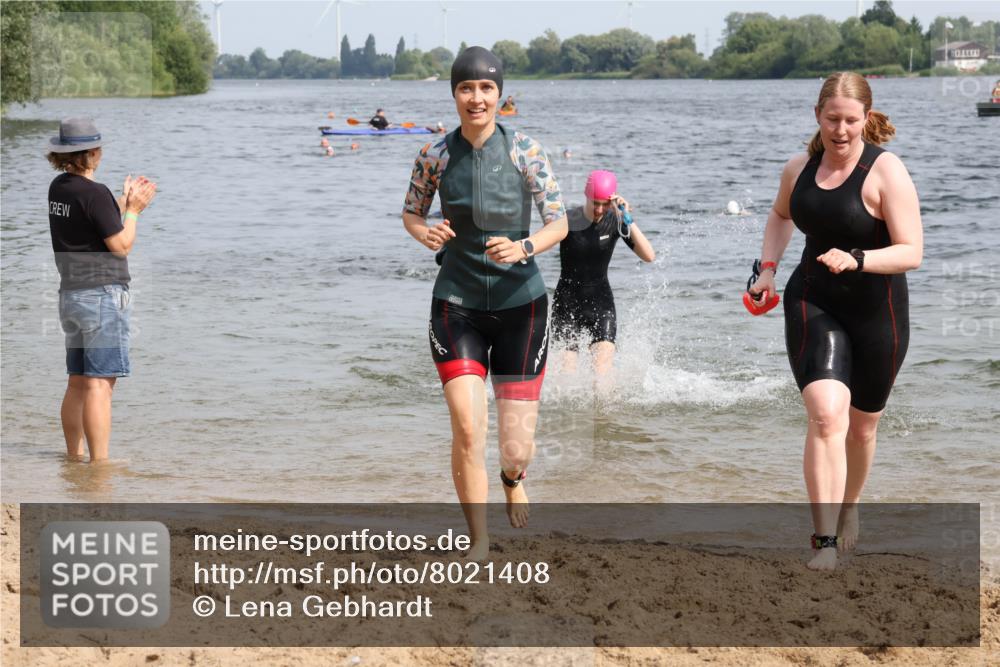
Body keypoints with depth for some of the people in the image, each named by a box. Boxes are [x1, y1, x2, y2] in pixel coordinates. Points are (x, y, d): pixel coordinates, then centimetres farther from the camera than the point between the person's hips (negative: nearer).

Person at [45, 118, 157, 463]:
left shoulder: (58, 188, 8)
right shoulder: (94, 193, -17)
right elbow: (120, 245, -13)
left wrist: (124, 202, 19)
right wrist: (133, 211, 0)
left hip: (70, 294, 8)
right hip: (103, 294, -8)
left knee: (77, 383, 13)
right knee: (99, 384, -8)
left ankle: (75, 457, 17)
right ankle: (100, 463, -9)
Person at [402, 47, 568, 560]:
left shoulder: (525, 151, -7)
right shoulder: (435, 157, -4)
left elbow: (559, 222, -4)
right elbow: (411, 212, 11)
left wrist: (525, 247, -24)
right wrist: (425, 233, -12)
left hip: (521, 304, 0)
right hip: (457, 304, 0)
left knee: (518, 447, 1)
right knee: (467, 429, -16)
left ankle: (512, 479, 41)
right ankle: (478, 540, 3)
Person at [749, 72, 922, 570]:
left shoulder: (885, 173, -15)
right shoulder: (799, 169, 1)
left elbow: (911, 253, -17)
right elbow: (780, 215, 25)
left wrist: (857, 260, -32)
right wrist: (768, 268, 12)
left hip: (875, 313, -1)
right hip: (813, 305, 2)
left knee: (861, 425, 15)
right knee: (826, 415, -19)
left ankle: (849, 507, 45)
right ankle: (825, 542, -22)